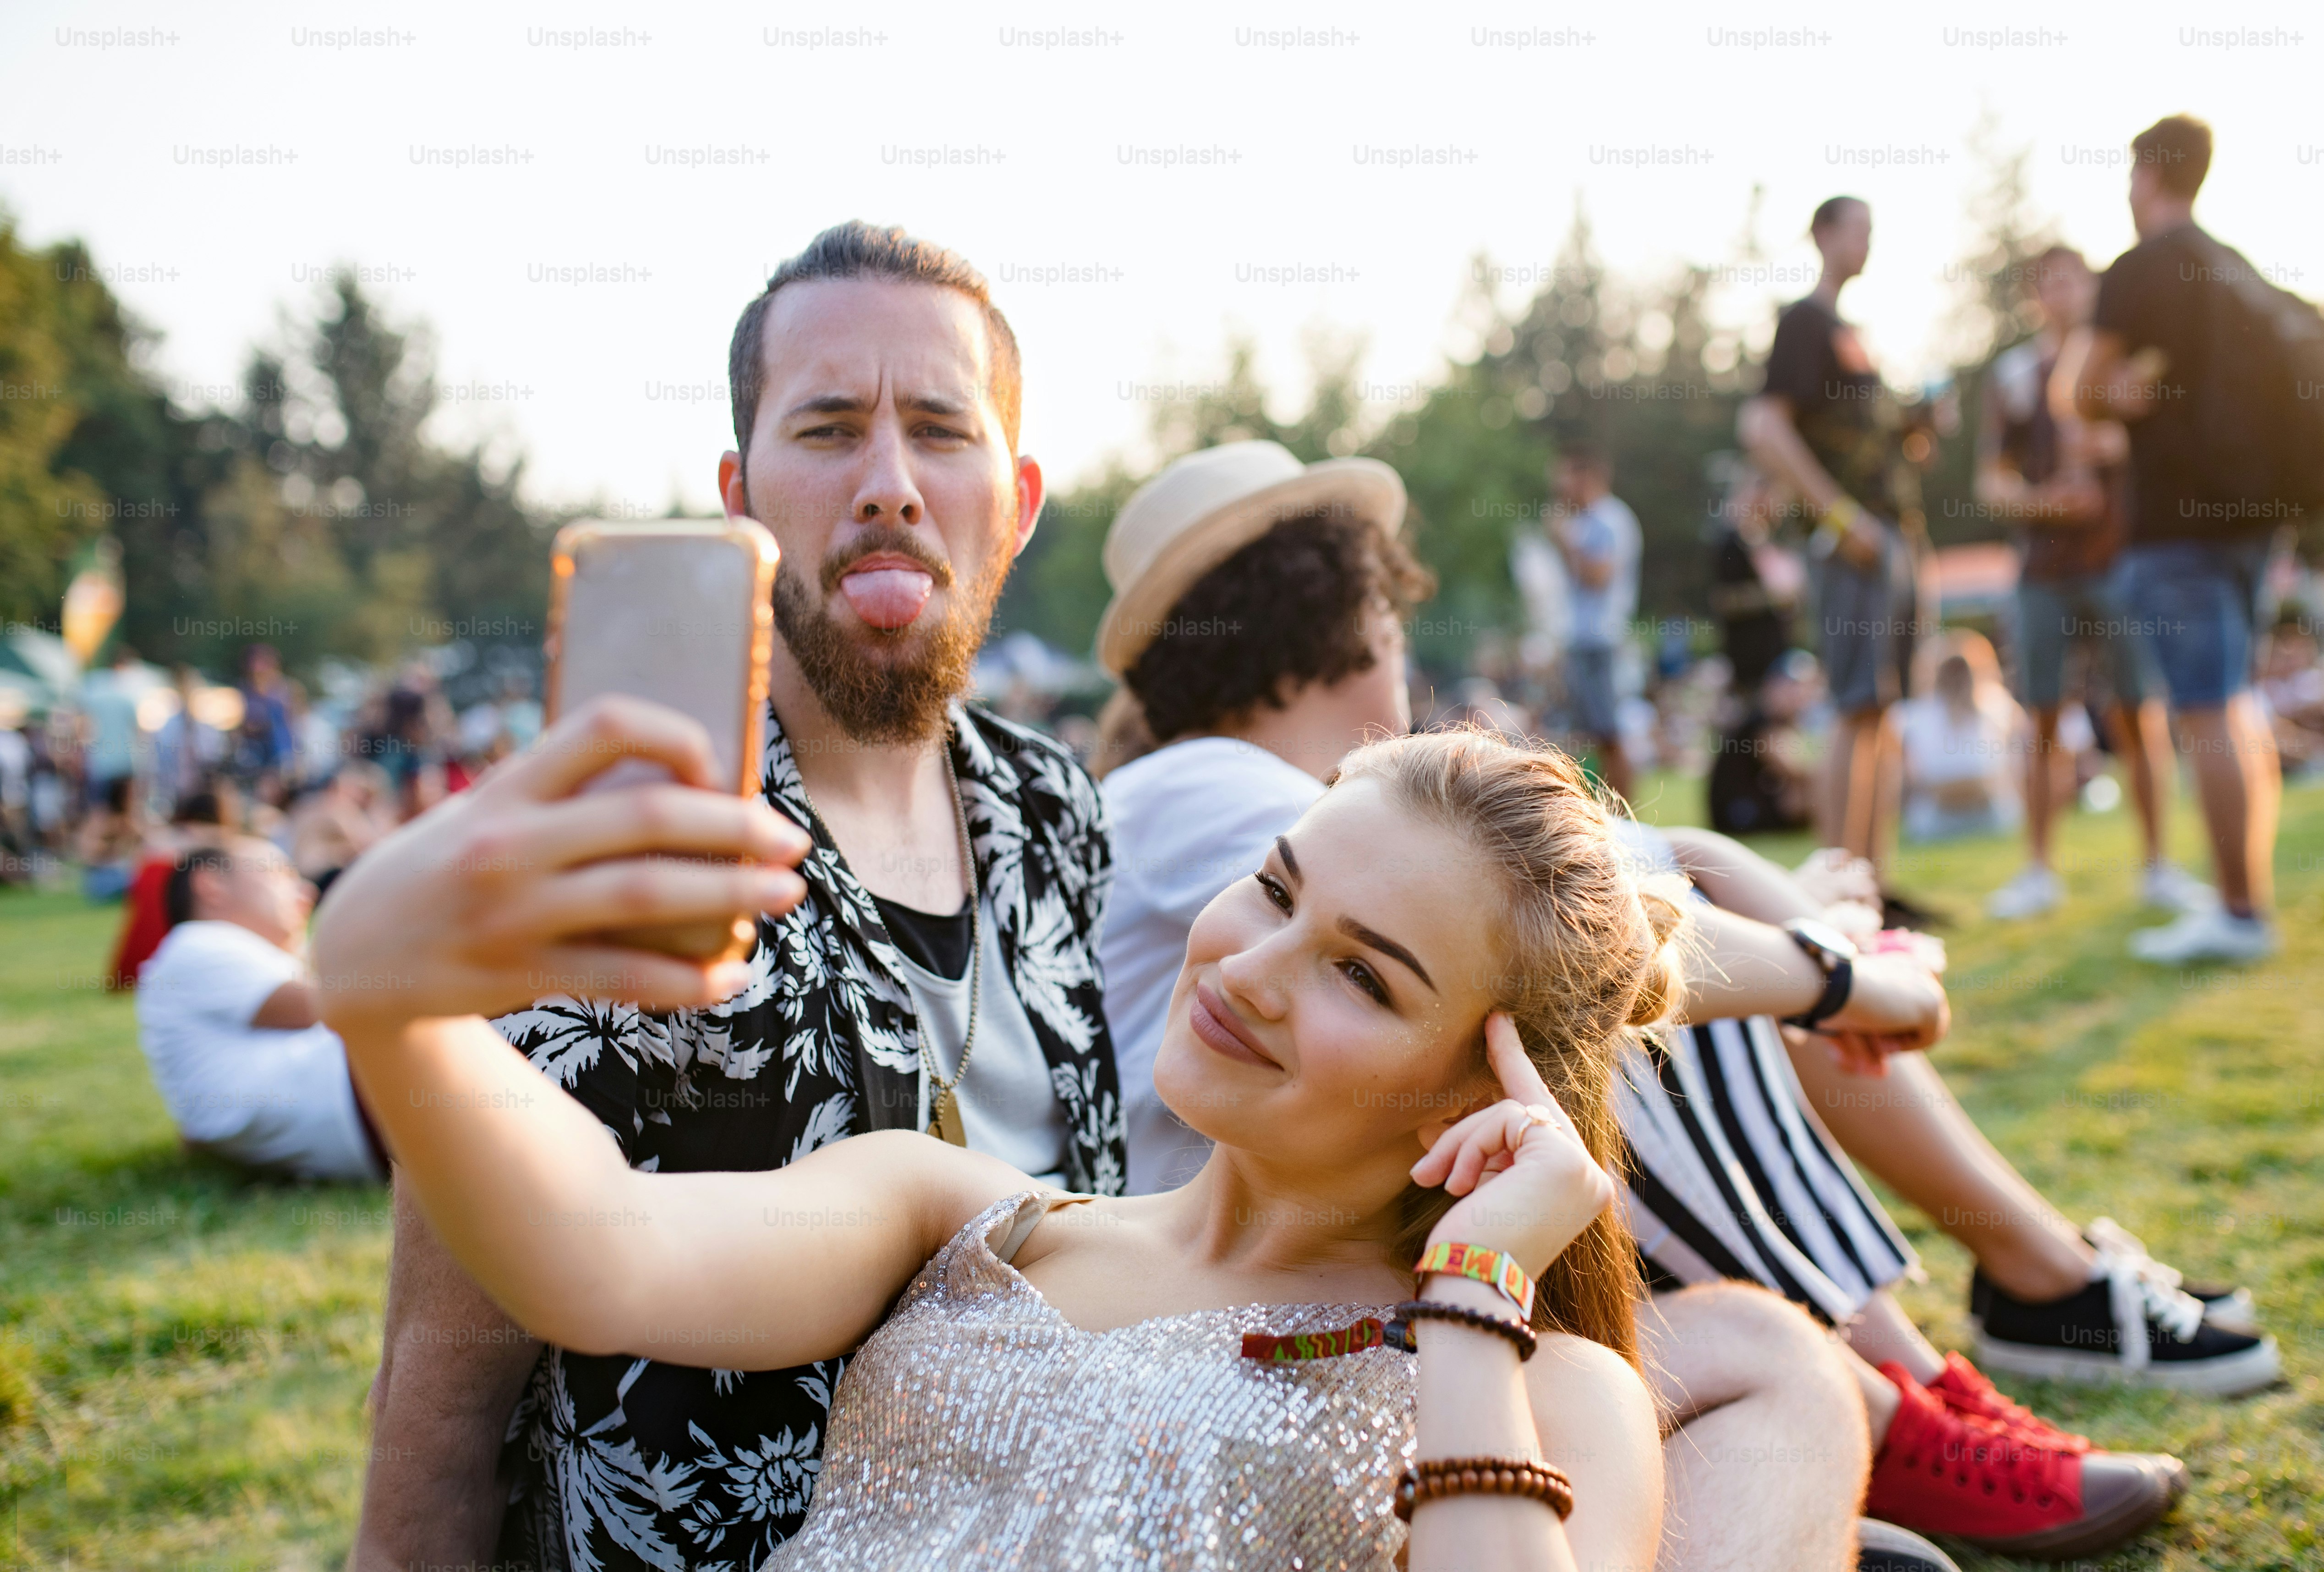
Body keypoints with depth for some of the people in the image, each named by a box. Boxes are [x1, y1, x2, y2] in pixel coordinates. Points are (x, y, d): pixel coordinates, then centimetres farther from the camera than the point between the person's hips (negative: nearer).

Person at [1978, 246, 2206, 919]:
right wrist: (2044, 500, -13)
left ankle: (2159, 865, 7)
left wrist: (2118, 443, -14)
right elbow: (1991, 480, 6)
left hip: (2120, 559, 0)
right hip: (2044, 567, 0)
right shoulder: (2012, 372, 10)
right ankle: (2038, 871, 8)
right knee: (2043, 722, 1)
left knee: (2141, 717, -2)